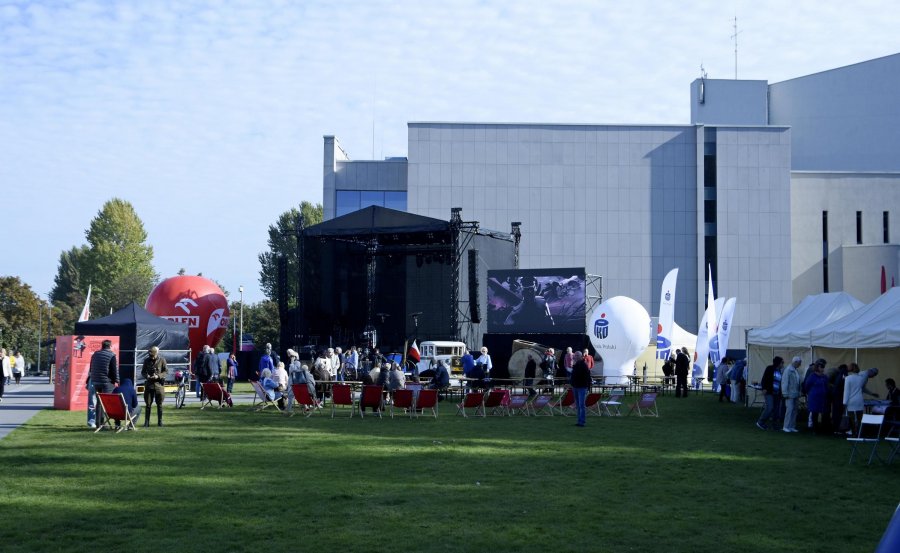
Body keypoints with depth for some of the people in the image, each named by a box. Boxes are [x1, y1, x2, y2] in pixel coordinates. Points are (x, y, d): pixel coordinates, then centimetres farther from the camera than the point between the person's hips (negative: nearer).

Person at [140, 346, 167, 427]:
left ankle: (160, 421, 13)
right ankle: (146, 422, 4)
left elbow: (166, 371, 1)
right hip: (149, 384, 2)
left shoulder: (162, 360, -1)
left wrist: (158, 376, -14)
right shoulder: (147, 360, 5)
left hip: (159, 384, -1)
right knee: (148, 404, 1)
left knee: (159, 404, 5)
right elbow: (143, 372, 11)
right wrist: (146, 376, -10)